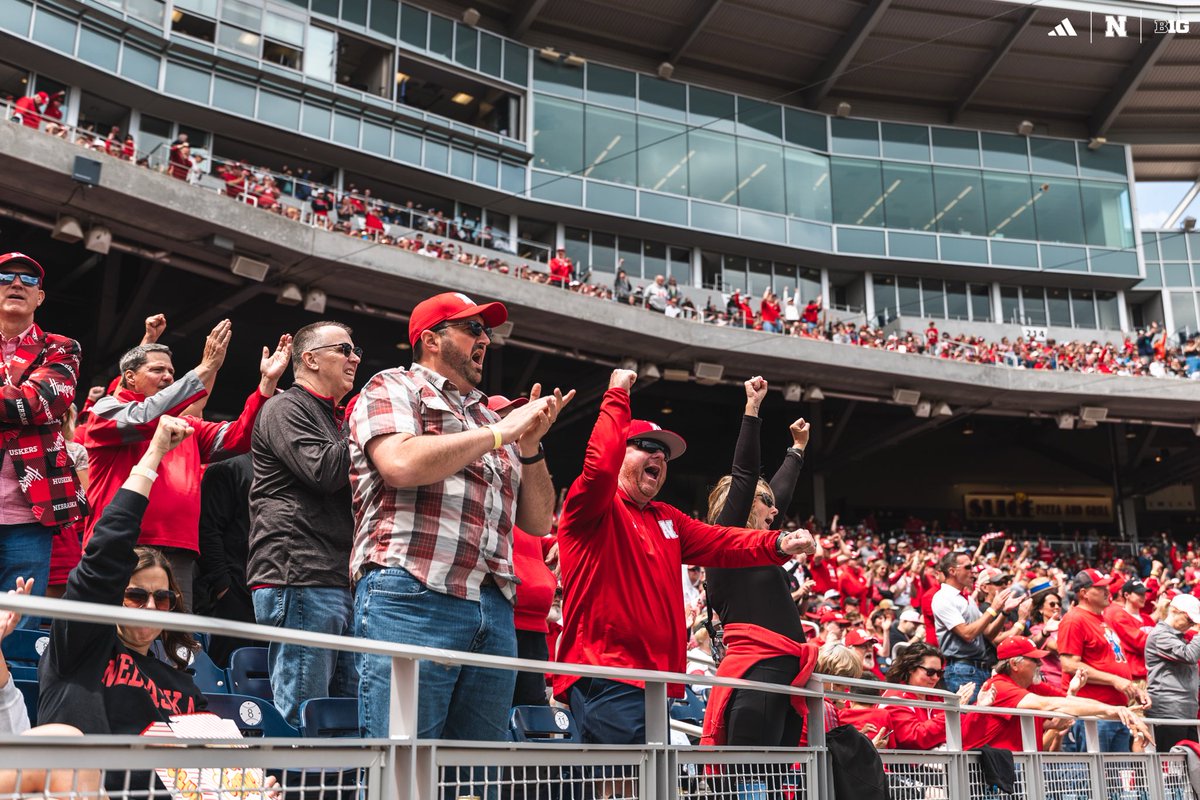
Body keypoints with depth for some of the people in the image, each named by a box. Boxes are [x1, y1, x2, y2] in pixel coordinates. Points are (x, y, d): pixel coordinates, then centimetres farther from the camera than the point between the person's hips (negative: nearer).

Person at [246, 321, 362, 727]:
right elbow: (325, 470, -15)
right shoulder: (286, 409, 0)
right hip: (300, 581, -9)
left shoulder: (337, 419, 27)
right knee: (301, 725, -8)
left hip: (344, 583, 9)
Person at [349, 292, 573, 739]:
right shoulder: (393, 389, 9)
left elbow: (538, 522, 23)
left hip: (495, 613, 6)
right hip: (412, 599, -6)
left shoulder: (491, 417, 25)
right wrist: (501, 432, -4)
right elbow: (402, 464, -14)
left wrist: (530, 445, 7)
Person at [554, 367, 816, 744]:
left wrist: (777, 544, -4)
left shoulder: (668, 519, 22)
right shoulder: (596, 508, -2)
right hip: (606, 677, -9)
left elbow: (721, 542, 14)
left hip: (657, 679, 9)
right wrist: (617, 397, -12)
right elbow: (600, 464, -23)